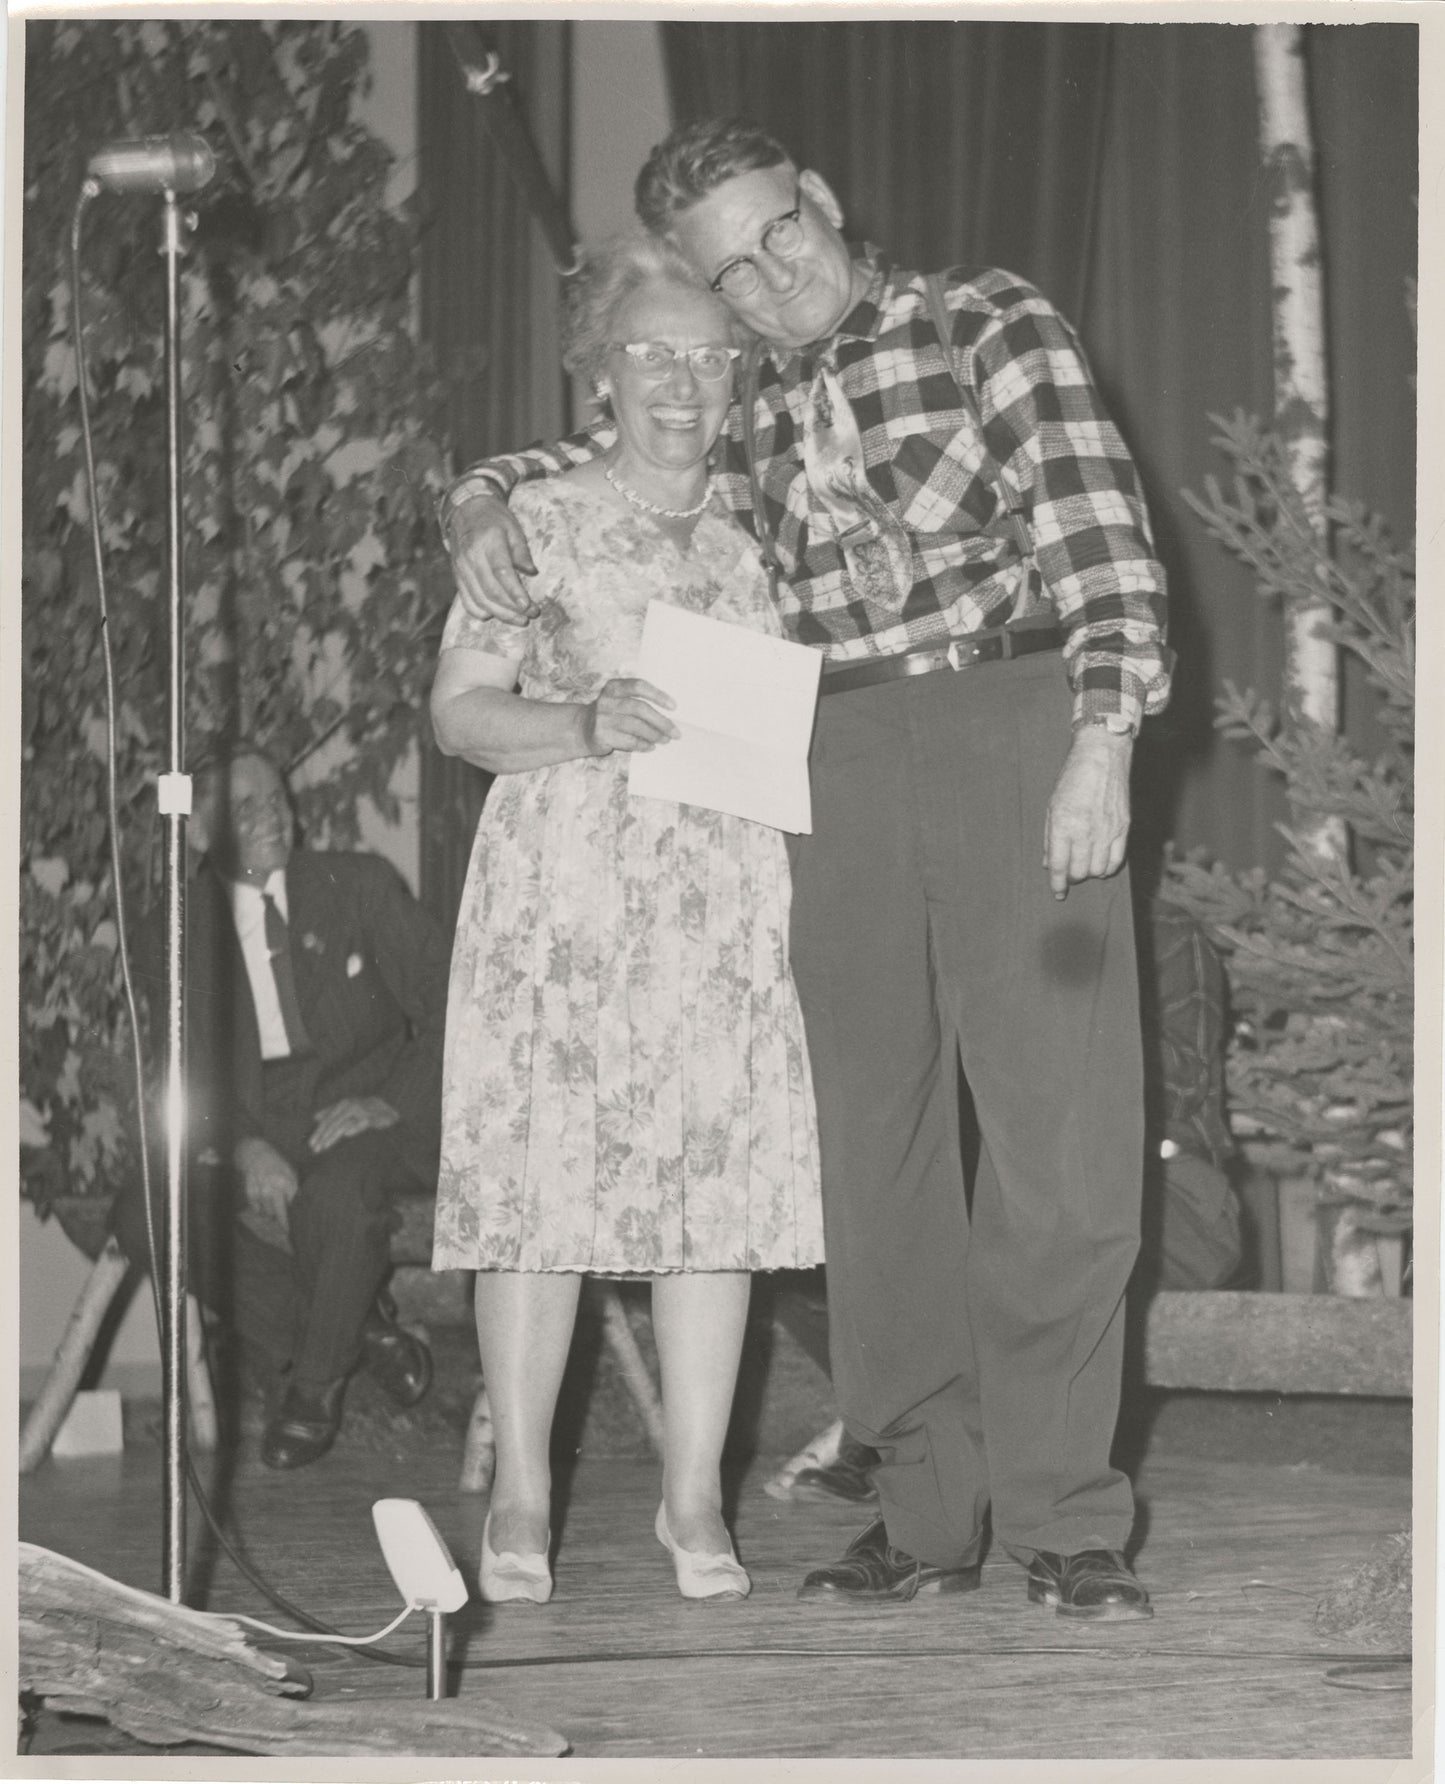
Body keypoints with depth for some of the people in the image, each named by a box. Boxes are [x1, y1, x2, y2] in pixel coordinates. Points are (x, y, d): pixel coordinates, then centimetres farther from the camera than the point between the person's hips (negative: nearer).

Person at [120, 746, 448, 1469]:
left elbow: (450, 1002, 2)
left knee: (335, 1191, -38)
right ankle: (358, 1324, -10)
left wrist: (392, 1101, -15)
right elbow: (192, 1072, 3)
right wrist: (241, 1145, -18)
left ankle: (316, 1383, -12)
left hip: (363, 1119, -2)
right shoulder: (183, 930, 9)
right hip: (252, 1138, 3)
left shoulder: (361, 885, 6)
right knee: (150, 1219, -26)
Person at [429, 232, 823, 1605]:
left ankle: (693, 1494, 5)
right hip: (565, 885, -4)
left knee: (721, 1181, -1)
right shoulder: (541, 522, 3)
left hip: (724, 895, 4)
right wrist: (586, 726, -18)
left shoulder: (744, 546, 15)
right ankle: (521, 1498, 3)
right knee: (543, 1173, -5)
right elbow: (460, 709, -2)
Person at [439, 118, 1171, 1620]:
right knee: (874, 1142, 3)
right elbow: (590, 460, 32)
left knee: (1061, 1134, -8)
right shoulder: (752, 415, 16)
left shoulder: (993, 327, 4)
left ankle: (1065, 1521, -2)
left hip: (1017, 727, -4)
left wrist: (1104, 736, -19)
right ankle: (925, 1512, 10)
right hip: (839, 760, 4)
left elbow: (1097, 531, -6)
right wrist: (479, 500, 9)